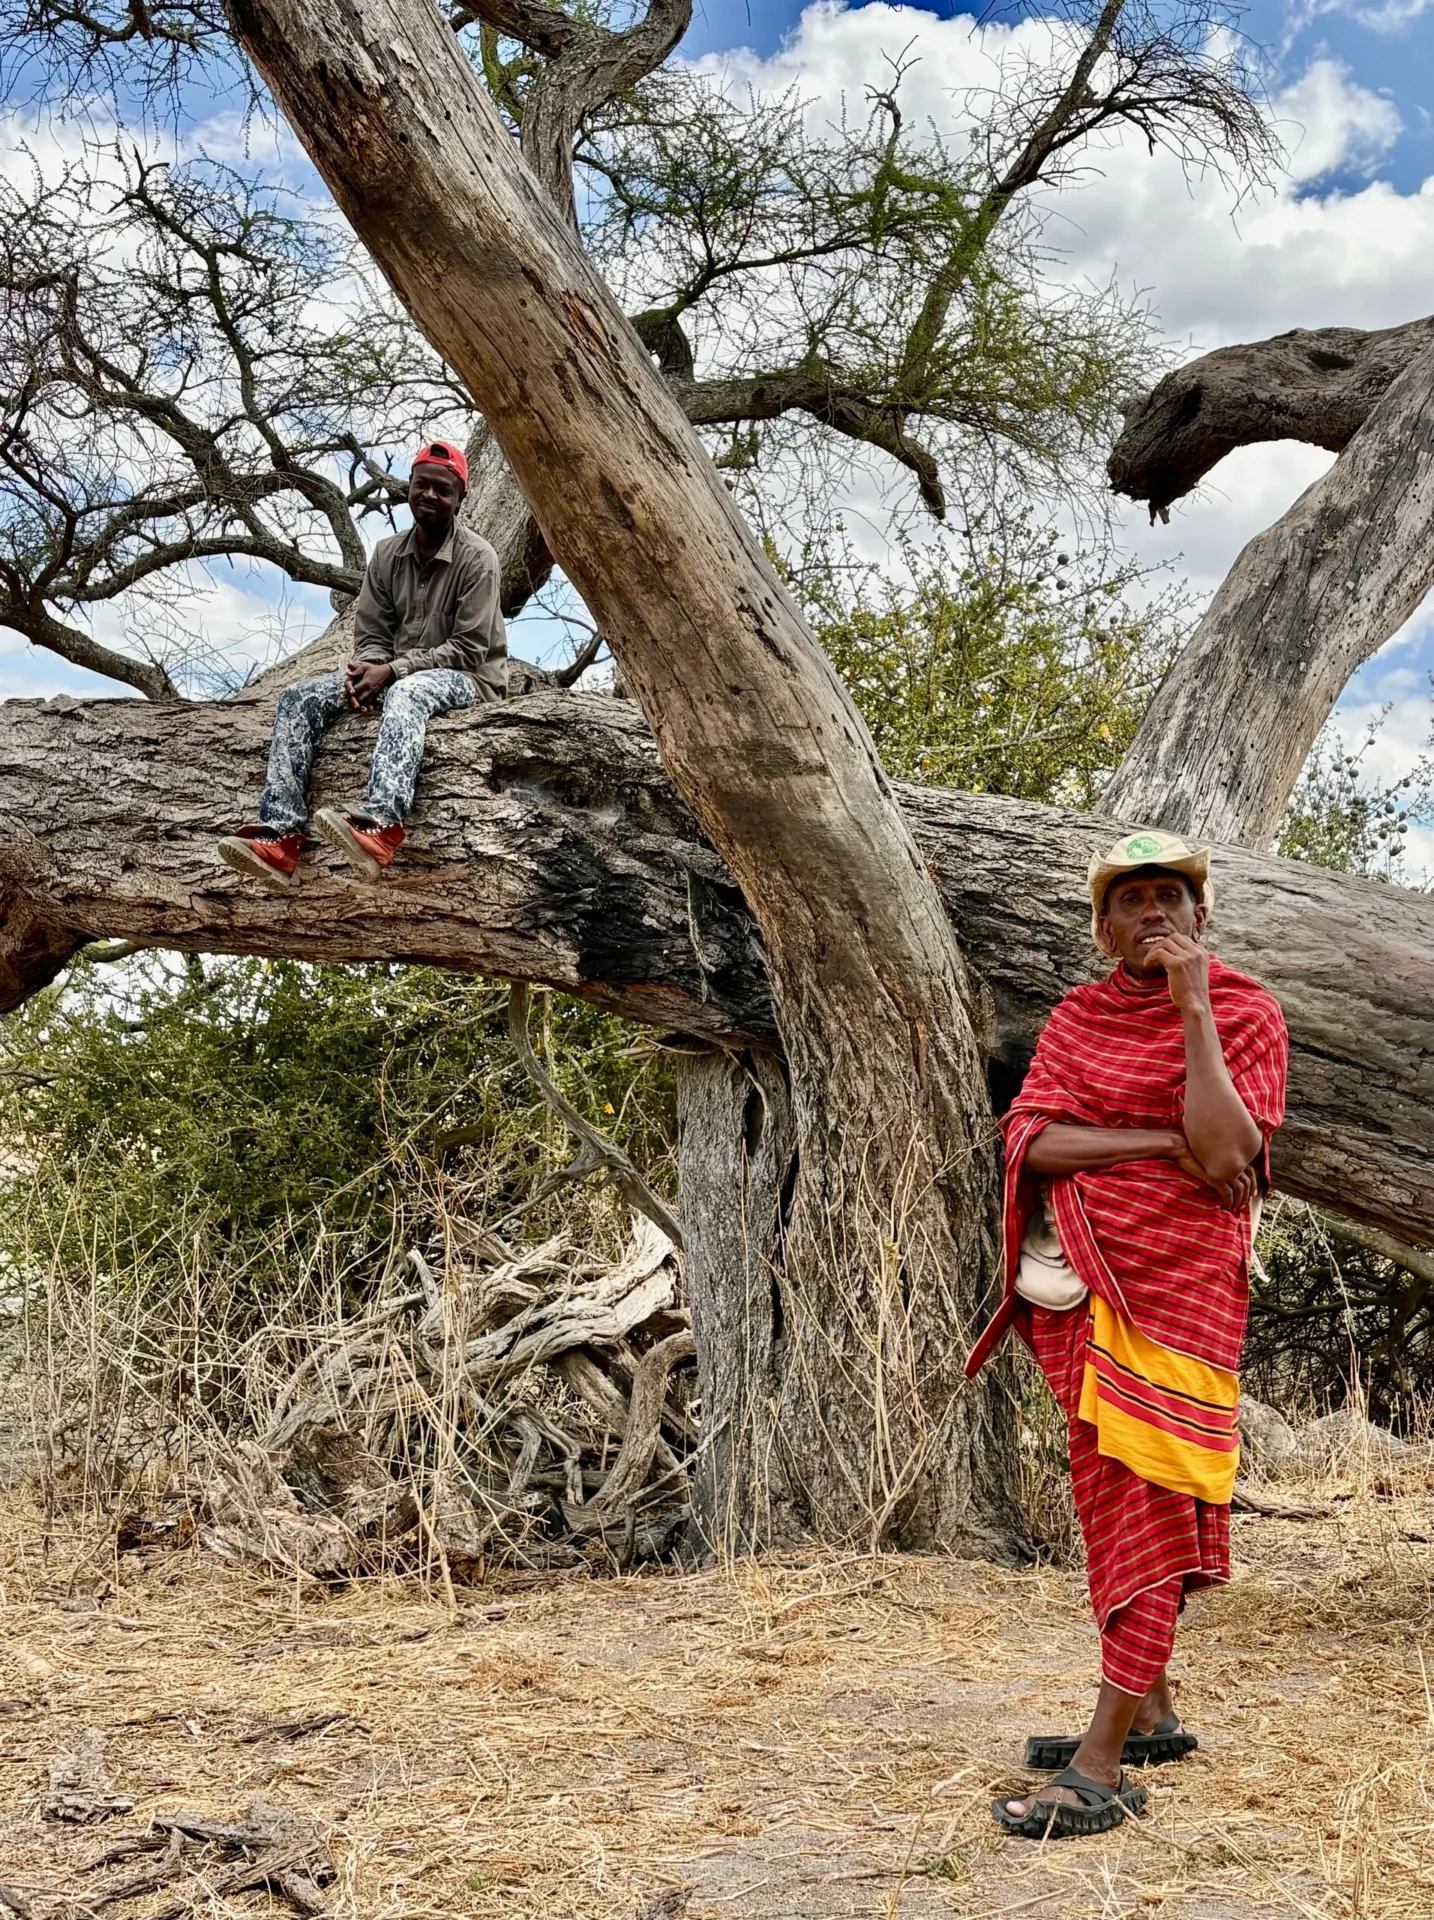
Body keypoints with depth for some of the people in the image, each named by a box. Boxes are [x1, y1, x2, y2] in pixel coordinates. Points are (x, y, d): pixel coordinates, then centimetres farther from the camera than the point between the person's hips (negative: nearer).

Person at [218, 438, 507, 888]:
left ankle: (380, 825, -65)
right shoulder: (387, 554, 8)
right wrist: (365, 672, -18)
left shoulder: (476, 558, -8)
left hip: (465, 679, -6)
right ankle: (280, 835, -32)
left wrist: (392, 670, -21)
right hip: (395, 676, 6)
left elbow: (470, 648, -14)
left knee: (406, 693, -41)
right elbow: (371, 635, 7)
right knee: (299, 698, -15)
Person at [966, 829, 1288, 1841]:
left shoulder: (1244, 1013, -3)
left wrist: (1193, 1009, -19)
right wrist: (1167, 1143, -15)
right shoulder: (1077, 1019, 10)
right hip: (1081, 1285, 6)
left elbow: (1226, 1159, -18)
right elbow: (1030, 1139, -5)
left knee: (1147, 1510, -8)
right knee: (1111, 1503, 13)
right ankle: (1153, 1713, 27)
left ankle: (1103, 1768, -6)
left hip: (1176, 1287, -6)